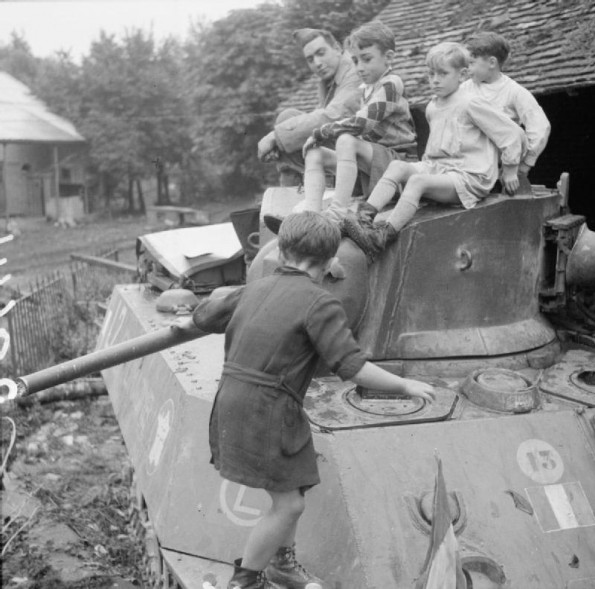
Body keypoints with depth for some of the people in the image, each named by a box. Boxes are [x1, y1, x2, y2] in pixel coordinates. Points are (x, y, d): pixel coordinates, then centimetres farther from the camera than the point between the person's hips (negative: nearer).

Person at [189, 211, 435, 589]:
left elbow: (202, 319, 22)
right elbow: (353, 369, -18)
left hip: (232, 405, 9)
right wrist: (406, 386, -5)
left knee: (296, 486, 21)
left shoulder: (256, 290, 9)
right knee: (289, 505, 4)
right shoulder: (320, 304, -13)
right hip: (268, 416, -9)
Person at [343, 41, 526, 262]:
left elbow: (513, 133, -3)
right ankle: (365, 216, -34)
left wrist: (510, 170, 3)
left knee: (417, 180, -33)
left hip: (469, 177, -7)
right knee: (397, 166, -18)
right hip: (436, 167, 7)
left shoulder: (470, 104, -6)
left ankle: (384, 235, -45)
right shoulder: (432, 107, 16)